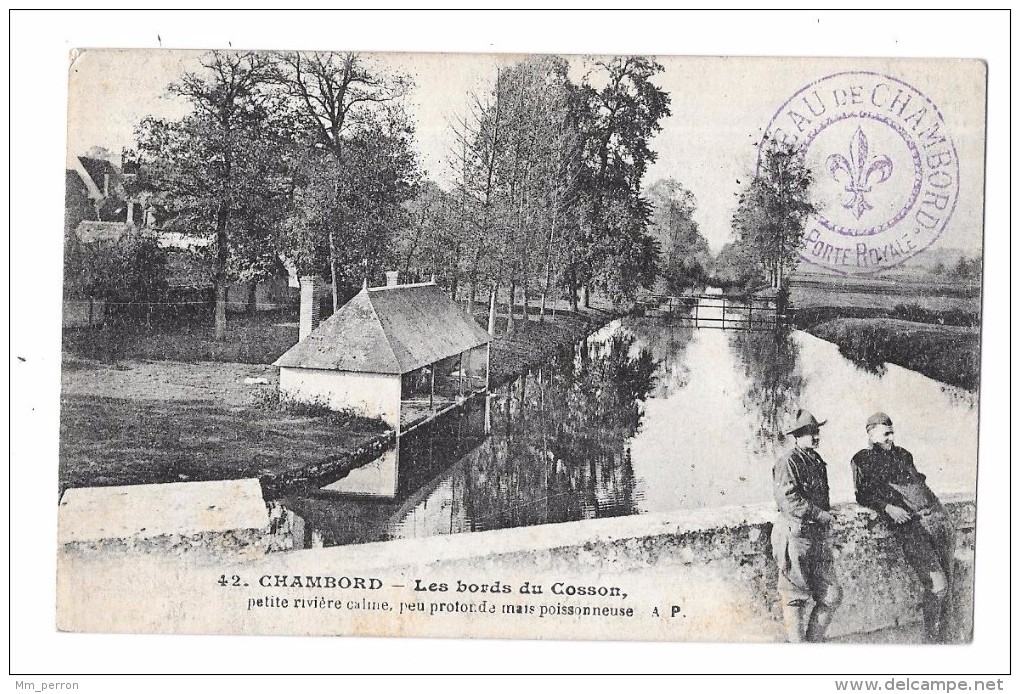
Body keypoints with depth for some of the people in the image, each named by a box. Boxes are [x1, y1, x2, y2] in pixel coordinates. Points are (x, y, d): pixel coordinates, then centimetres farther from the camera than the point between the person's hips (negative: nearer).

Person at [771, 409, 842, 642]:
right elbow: (789, 499, -20)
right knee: (795, 598, 0)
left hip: (818, 535, 8)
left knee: (831, 595, 7)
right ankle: (796, 643, 9)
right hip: (795, 537, -8)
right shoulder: (788, 463, -10)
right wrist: (819, 514, -16)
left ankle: (814, 640, 20)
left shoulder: (817, 462, 17)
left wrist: (825, 515, 12)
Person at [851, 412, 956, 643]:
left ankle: (944, 637, 15)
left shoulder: (902, 454, 22)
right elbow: (863, 494, 2)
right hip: (909, 525, -6)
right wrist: (888, 507, -14)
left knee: (947, 583, 3)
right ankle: (932, 639, 2)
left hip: (938, 517, 6)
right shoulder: (862, 460, 7)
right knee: (937, 584, -16)